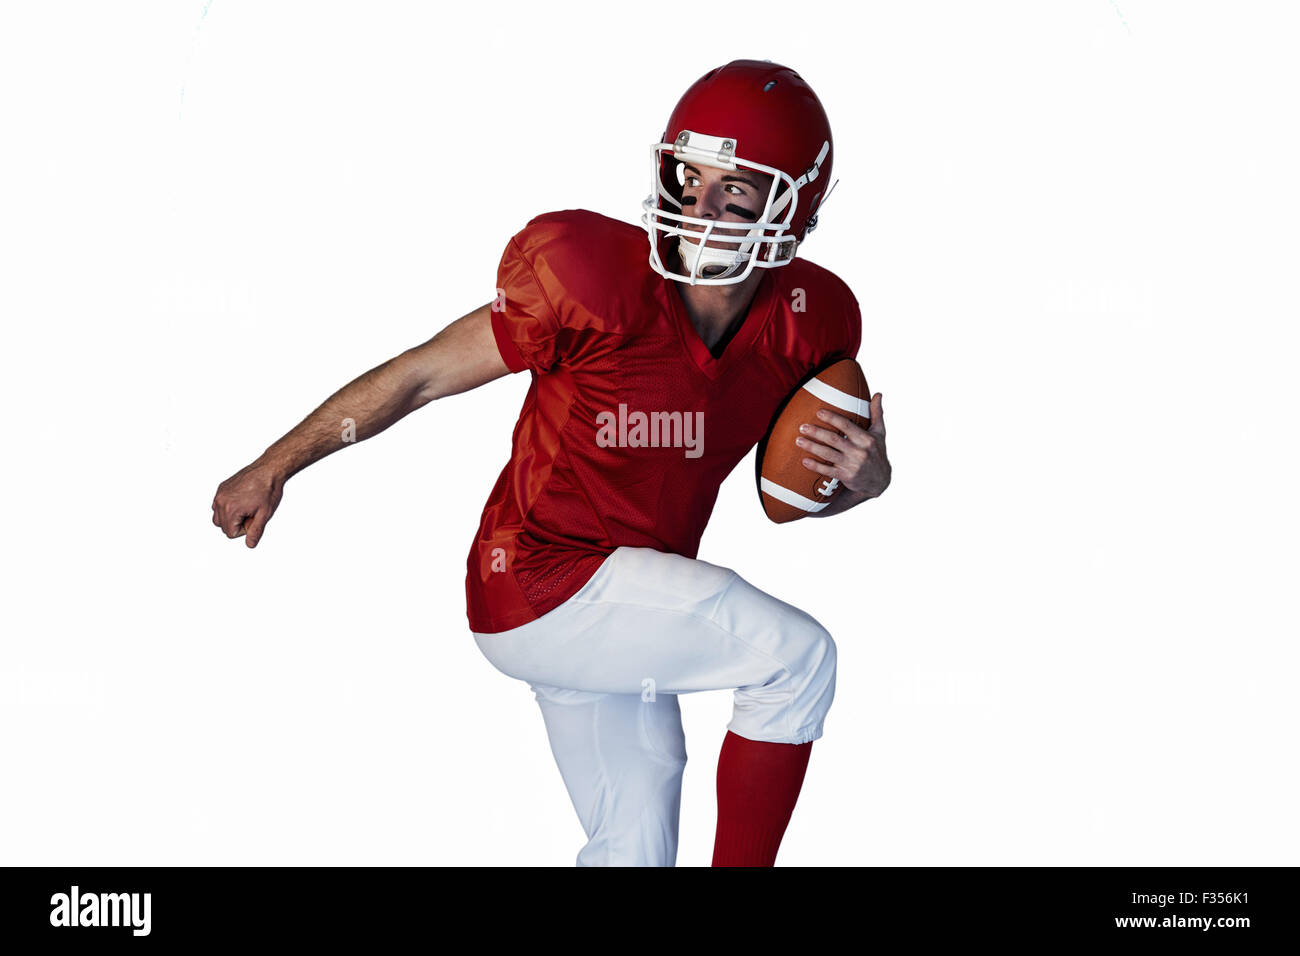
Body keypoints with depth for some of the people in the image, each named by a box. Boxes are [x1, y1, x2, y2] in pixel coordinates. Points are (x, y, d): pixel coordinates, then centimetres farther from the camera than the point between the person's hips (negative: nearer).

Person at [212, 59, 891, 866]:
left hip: (631, 610, 7)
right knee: (796, 655, -20)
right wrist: (276, 466, -5)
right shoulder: (596, 280, -22)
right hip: (542, 587, -7)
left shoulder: (805, 323, -5)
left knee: (634, 850, 17)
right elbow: (422, 374, -12)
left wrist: (865, 478, -13)